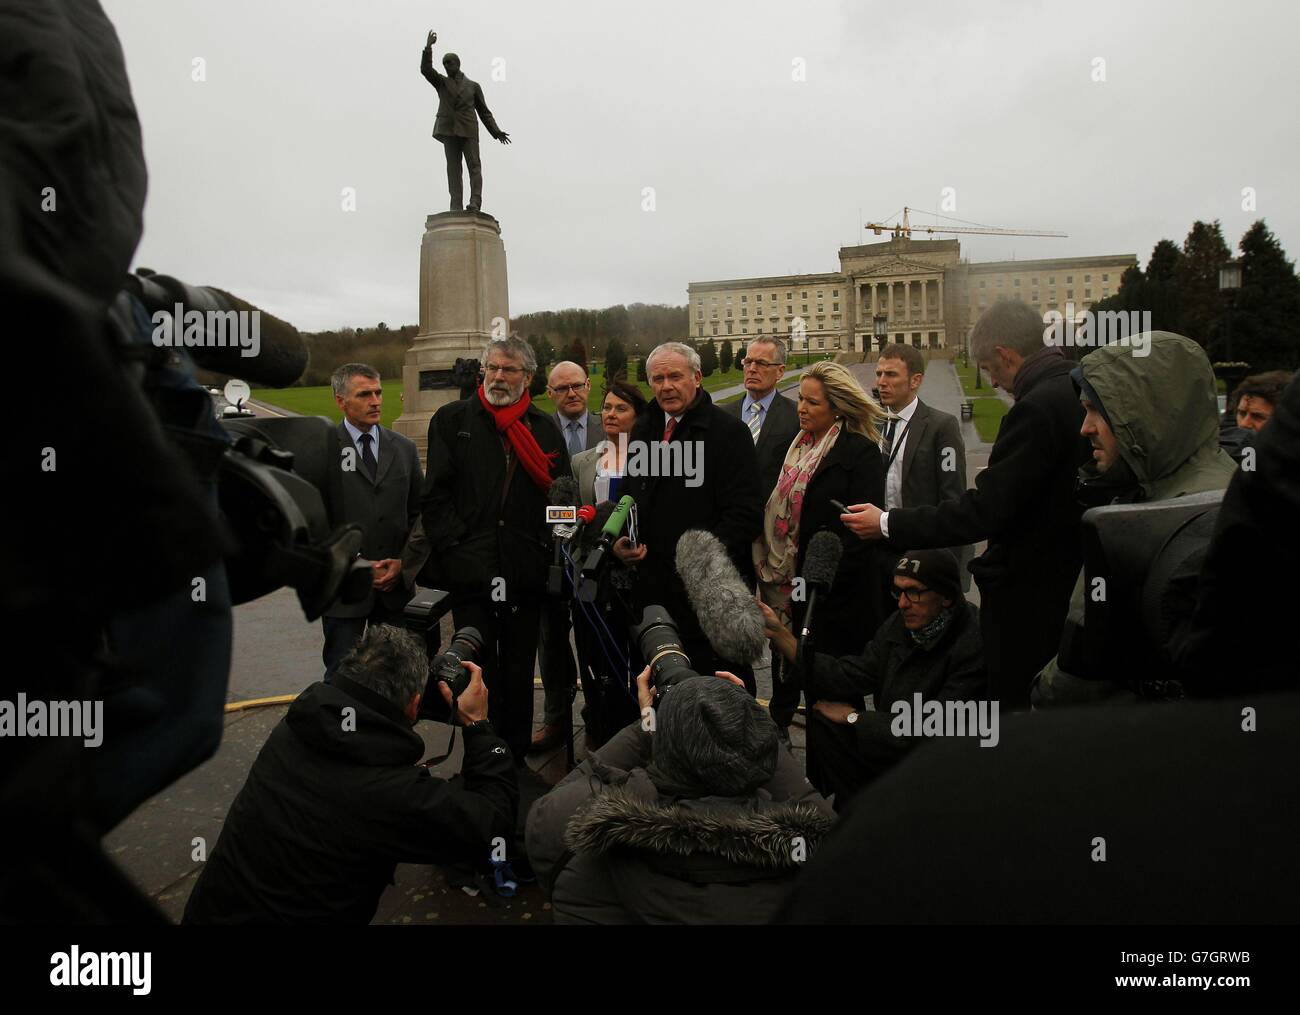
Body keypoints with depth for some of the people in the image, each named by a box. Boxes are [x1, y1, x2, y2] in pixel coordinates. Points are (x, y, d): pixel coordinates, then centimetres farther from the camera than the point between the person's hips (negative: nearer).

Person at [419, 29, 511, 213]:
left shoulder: (473, 86, 16)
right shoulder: (441, 82, 19)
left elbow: (483, 111, 13)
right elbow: (425, 69, 3)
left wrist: (496, 131, 1)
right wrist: (428, 47, -7)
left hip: (468, 130, -1)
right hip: (449, 130, 1)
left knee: (474, 165, -13)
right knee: (453, 169, -7)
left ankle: (475, 203, -21)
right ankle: (456, 207, -15)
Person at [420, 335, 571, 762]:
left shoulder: (544, 428, 10)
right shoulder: (452, 420, 5)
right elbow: (436, 494, 0)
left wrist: (547, 550, -2)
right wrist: (453, 546, -9)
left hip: (526, 572, 2)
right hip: (470, 568, -2)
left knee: (519, 671, 12)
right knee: (478, 671, 5)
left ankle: (516, 755, 25)